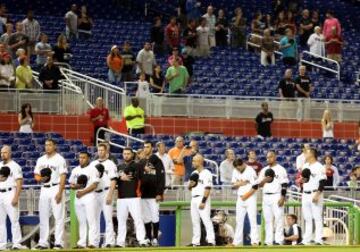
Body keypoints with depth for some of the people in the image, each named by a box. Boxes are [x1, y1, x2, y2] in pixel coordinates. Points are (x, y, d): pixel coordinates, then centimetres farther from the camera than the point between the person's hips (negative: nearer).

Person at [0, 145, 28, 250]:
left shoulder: (15, 166, -2)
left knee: (14, 219, -9)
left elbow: (19, 183, -9)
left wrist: (16, 197, -17)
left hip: (10, 193, -6)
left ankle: (16, 243, -8)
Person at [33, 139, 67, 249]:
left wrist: (60, 192, -18)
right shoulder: (41, 160, 13)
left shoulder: (60, 159, -4)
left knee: (59, 216, -7)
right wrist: (40, 179, -9)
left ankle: (59, 242, -7)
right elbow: (36, 175, 16)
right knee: (43, 217, 6)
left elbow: (63, 177, -9)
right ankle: (43, 243, 11)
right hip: (44, 190, 6)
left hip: (56, 189, -6)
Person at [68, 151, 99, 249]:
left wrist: (83, 192, -15)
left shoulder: (92, 170, -3)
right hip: (78, 197, 6)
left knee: (91, 220, -9)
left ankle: (93, 242, -12)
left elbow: (94, 185, -10)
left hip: (89, 196, -6)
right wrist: (76, 186, -7)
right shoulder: (75, 170, 14)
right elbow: (71, 185, 16)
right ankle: (82, 243, 10)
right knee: (81, 221, 8)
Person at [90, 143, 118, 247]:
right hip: (94, 193, 5)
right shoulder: (93, 164, 15)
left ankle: (109, 242, -9)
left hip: (106, 193, -5)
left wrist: (110, 195, -16)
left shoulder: (110, 164, 0)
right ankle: (95, 242, 12)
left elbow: (113, 181, -7)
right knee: (95, 218, 7)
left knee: (108, 218, -8)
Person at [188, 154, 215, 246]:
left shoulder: (206, 173, -8)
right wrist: (190, 184, -2)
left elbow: (207, 189, -14)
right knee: (195, 221, 9)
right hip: (194, 199, 8)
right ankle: (195, 242, 14)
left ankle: (211, 241, -19)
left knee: (206, 220, -15)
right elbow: (189, 188, 21)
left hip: (203, 199, -8)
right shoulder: (194, 173, 16)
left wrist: (203, 201, -21)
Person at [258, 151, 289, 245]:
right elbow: (259, 184, 13)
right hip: (266, 197, 6)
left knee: (278, 218, -9)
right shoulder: (264, 170, 15)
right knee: (267, 219, 5)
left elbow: (284, 185, -6)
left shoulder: (280, 169, -1)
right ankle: (268, 241, 8)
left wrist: (282, 197, -15)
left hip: (276, 196, -6)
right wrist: (264, 180, -9)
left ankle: (279, 240, -10)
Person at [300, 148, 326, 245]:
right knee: (307, 218, 10)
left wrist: (317, 194, -22)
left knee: (317, 218, -8)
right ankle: (306, 240, 13)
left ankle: (318, 240, -9)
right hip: (305, 195, 8)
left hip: (315, 194, -8)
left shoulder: (319, 167, -9)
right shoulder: (305, 166, 16)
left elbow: (322, 182, -14)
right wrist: (301, 180, 3)